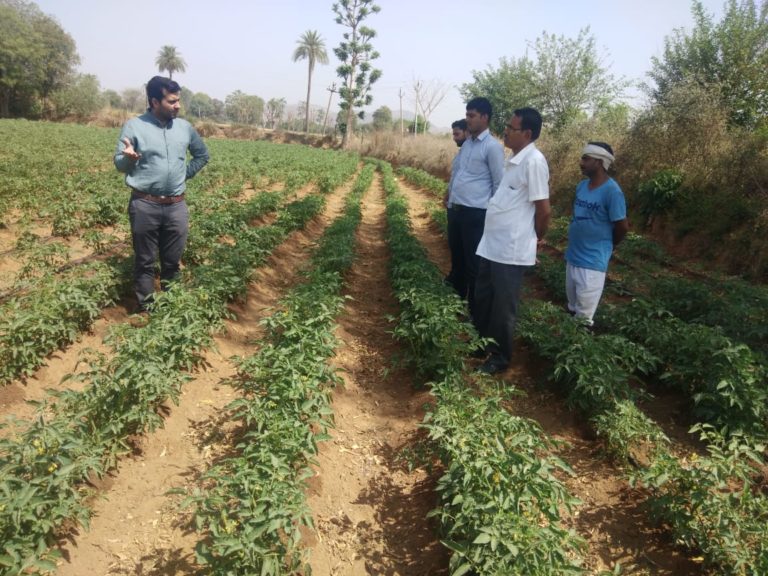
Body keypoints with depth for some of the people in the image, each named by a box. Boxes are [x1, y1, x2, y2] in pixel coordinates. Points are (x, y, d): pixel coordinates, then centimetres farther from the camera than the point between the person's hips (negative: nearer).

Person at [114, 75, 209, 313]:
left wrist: (185, 174, 10)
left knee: (173, 261, 12)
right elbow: (119, 164, -2)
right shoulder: (134, 126, -4)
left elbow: (202, 155, 22)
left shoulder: (185, 127, 7)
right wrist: (129, 157, -25)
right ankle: (144, 309, 17)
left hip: (176, 205, 3)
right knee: (144, 261, 7)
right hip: (144, 205, -3)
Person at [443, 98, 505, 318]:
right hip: (456, 209, 8)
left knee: (474, 263, 0)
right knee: (457, 257, 18)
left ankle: (475, 309, 12)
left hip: (475, 213, -8)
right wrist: (449, 198, 19)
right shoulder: (467, 143, 13)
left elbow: (500, 184, -9)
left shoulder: (492, 147, -10)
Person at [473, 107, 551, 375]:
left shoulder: (534, 161, -16)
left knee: (503, 308, 5)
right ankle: (483, 345, 37)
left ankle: (500, 357, 22)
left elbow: (544, 210, -14)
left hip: (511, 250, -9)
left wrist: (533, 239, 0)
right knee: (482, 299, 19)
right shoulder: (514, 159, 11)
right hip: (491, 245, 9)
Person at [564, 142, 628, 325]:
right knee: (572, 309, 20)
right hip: (572, 256, 7)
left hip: (593, 261, -7)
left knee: (583, 316, -1)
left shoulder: (612, 191, -18)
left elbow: (622, 226, -12)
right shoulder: (581, 185, 4)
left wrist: (607, 246, 4)